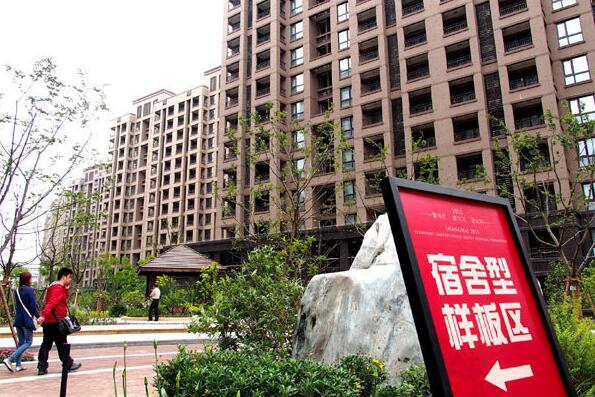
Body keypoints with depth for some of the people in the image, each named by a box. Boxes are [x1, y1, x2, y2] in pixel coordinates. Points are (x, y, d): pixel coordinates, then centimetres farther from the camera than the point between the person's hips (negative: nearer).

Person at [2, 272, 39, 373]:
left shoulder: (17, 291, 9)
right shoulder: (29, 290, -14)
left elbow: (18, 305, 14)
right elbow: (33, 306, -13)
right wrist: (38, 316, 1)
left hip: (18, 320, 7)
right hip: (27, 320, -7)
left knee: (21, 342, 15)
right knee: (28, 342, 2)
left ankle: (18, 365, 16)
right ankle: (9, 359, -11)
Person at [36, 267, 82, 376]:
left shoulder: (54, 287, 19)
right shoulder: (59, 288, -15)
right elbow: (51, 303, -27)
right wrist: (43, 315, -37)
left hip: (48, 321, 9)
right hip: (56, 322, -9)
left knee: (46, 344, 9)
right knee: (62, 344, 2)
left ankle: (42, 368, 8)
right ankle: (68, 365, 13)